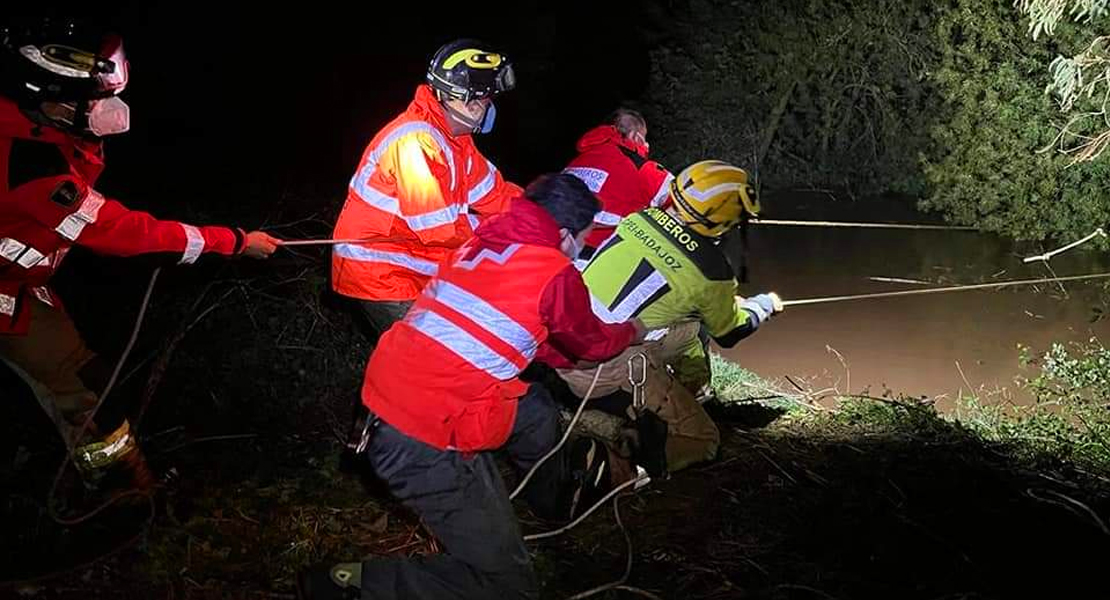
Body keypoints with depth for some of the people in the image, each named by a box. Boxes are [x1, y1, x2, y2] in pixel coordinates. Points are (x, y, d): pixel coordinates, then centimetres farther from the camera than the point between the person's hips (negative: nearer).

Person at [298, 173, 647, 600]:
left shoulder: (481, 243, 11)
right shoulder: (555, 275, -9)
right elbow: (592, 342, 11)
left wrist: (572, 358, 37)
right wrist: (632, 332, 31)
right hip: (426, 448, -9)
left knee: (535, 408, 26)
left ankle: (559, 494, 51)